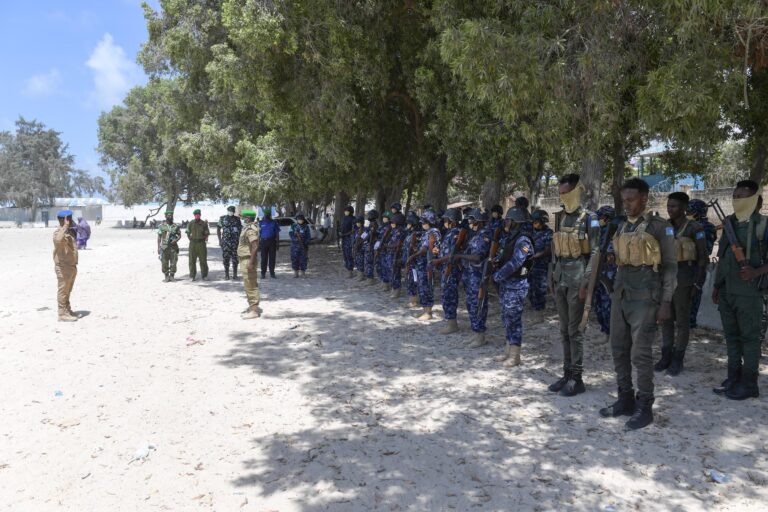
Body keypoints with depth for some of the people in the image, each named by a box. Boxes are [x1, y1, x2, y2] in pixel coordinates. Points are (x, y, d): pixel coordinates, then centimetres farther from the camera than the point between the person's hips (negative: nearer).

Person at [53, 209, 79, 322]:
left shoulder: (69, 231, 14)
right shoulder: (58, 232, -16)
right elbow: (58, 240, -42)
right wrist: (65, 226, -31)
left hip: (71, 266, 10)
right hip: (63, 267, -9)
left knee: (68, 291, 19)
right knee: (63, 290, -3)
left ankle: (67, 310, 31)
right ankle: (62, 314, 1)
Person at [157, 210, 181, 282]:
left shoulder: (176, 226, 5)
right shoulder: (162, 226, 1)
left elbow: (179, 235, 11)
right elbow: (159, 237, 3)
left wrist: (176, 240, -10)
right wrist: (158, 247, -2)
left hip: (173, 247, 1)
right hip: (164, 247, -1)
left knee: (173, 262, 1)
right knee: (164, 263, 0)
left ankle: (172, 276, 11)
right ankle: (166, 276, 10)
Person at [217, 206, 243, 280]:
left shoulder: (237, 219, 7)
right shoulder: (222, 218, 5)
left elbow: (240, 230, 10)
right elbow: (218, 229, 9)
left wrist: (240, 239, 2)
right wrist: (220, 240, 3)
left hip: (235, 242, 0)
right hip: (225, 241, 0)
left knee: (235, 258, 0)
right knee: (225, 258, 0)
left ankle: (235, 274, 8)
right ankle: (226, 274, 9)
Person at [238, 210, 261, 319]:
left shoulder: (250, 229, -19)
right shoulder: (248, 227, 13)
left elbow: (255, 246, -27)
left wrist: (251, 262, -29)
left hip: (248, 260, -11)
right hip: (245, 259, 11)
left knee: (250, 285, -6)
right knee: (249, 285, 16)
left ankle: (254, 310, -2)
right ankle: (253, 308, 25)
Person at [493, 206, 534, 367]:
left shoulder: (523, 241, -17)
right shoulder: (510, 238, 12)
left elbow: (514, 264, -23)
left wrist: (496, 276, -16)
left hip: (516, 286, -9)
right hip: (506, 285, 9)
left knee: (514, 320, -4)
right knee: (507, 319, 14)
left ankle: (514, 356, 4)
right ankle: (508, 352, 24)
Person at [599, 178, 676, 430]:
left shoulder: (660, 226, -5)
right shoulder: (622, 227, 13)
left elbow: (670, 266, -6)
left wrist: (666, 302, -12)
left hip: (645, 296, -6)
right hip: (621, 294, 7)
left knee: (640, 353, -4)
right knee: (619, 349, 10)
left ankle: (644, 407, 8)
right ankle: (625, 399, 22)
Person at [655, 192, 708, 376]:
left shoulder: (694, 228, -6)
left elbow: (703, 258, -5)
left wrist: (698, 283, -11)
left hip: (683, 280, -5)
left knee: (682, 320, 3)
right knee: (666, 319, 9)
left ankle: (678, 359, 12)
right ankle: (666, 356, 18)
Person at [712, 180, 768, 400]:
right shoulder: (729, 222, 12)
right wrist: (717, 285, 16)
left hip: (748, 292, -6)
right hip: (726, 291, 6)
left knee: (749, 337, 1)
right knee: (731, 335, 12)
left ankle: (749, 384, 9)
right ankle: (733, 378, 22)